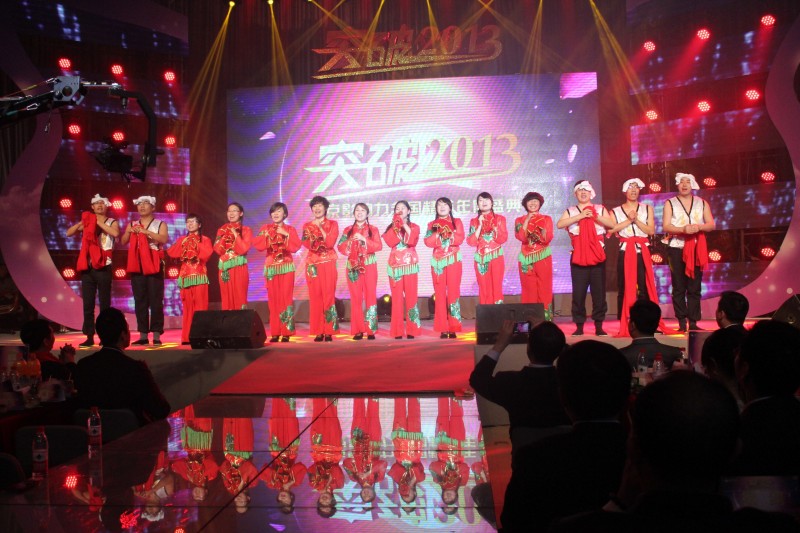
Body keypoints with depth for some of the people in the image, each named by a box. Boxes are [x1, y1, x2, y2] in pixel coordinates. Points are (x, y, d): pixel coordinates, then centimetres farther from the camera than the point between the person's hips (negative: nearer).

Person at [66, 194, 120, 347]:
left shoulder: (111, 222, 3)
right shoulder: (87, 223, 14)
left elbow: (116, 233, -18)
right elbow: (69, 233, 8)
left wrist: (99, 222, -12)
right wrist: (82, 222, -4)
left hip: (103, 267, -4)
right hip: (88, 267, 4)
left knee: (104, 303, -1)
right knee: (88, 304, 3)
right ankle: (89, 336, 7)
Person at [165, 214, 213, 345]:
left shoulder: (205, 240, 5)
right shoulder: (182, 240, 16)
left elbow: (206, 254, -13)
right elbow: (171, 253, 3)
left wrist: (196, 243, -8)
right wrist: (183, 243, -5)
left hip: (199, 276, -3)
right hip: (186, 276, 4)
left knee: (200, 305, -8)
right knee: (188, 306, 2)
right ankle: (187, 336, 4)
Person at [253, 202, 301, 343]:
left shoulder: (290, 229, 6)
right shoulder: (265, 228, 9)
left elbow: (296, 247, -8)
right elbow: (258, 245, -4)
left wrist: (285, 235, -16)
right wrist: (267, 235, -16)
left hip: (286, 267, -2)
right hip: (271, 267, 2)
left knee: (286, 297, -8)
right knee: (273, 299, 0)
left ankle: (286, 332, -6)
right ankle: (275, 333, 3)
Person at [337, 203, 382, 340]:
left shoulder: (373, 229, 7)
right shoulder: (348, 230, 12)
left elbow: (379, 246, -6)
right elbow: (341, 247, 4)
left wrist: (364, 239, -16)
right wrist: (351, 240, -14)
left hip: (369, 266, -1)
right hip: (353, 266, 1)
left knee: (370, 296, -6)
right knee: (356, 297, -2)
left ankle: (371, 330, -5)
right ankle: (358, 330, 0)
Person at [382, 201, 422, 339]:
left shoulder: (414, 227, 10)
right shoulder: (391, 227, 14)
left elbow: (412, 241, -10)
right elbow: (390, 242, -6)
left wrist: (404, 225, -10)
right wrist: (397, 226, -7)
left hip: (410, 265, -1)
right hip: (395, 265, 1)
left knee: (411, 296, -5)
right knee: (397, 297, -3)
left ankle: (411, 329, -3)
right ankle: (397, 331, -2)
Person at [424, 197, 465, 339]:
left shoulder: (456, 222, 10)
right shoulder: (432, 224, 14)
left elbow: (460, 238, -6)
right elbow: (428, 242, -1)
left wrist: (448, 234, -17)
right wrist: (438, 233, -14)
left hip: (453, 260, -2)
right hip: (438, 261, 2)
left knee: (453, 292, -7)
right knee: (440, 294, -2)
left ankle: (454, 328, -6)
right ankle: (443, 329, -2)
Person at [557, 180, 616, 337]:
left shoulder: (600, 209, 11)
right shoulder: (570, 211, 9)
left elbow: (612, 224, -4)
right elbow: (559, 224, -10)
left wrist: (594, 216, -15)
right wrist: (580, 216, -15)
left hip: (597, 255, 0)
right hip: (578, 256, 0)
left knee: (599, 290, 1)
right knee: (578, 291, -2)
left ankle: (599, 325, 7)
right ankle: (579, 325, 4)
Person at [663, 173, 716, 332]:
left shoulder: (702, 203, 13)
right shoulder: (670, 203, 7)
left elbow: (712, 224, 6)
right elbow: (666, 226, -4)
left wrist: (699, 227, -14)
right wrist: (683, 229, -21)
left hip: (696, 248, 2)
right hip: (677, 248, -2)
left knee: (695, 287, -1)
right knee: (679, 287, -4)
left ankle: (693, 322, 2)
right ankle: (681, 323, -1)